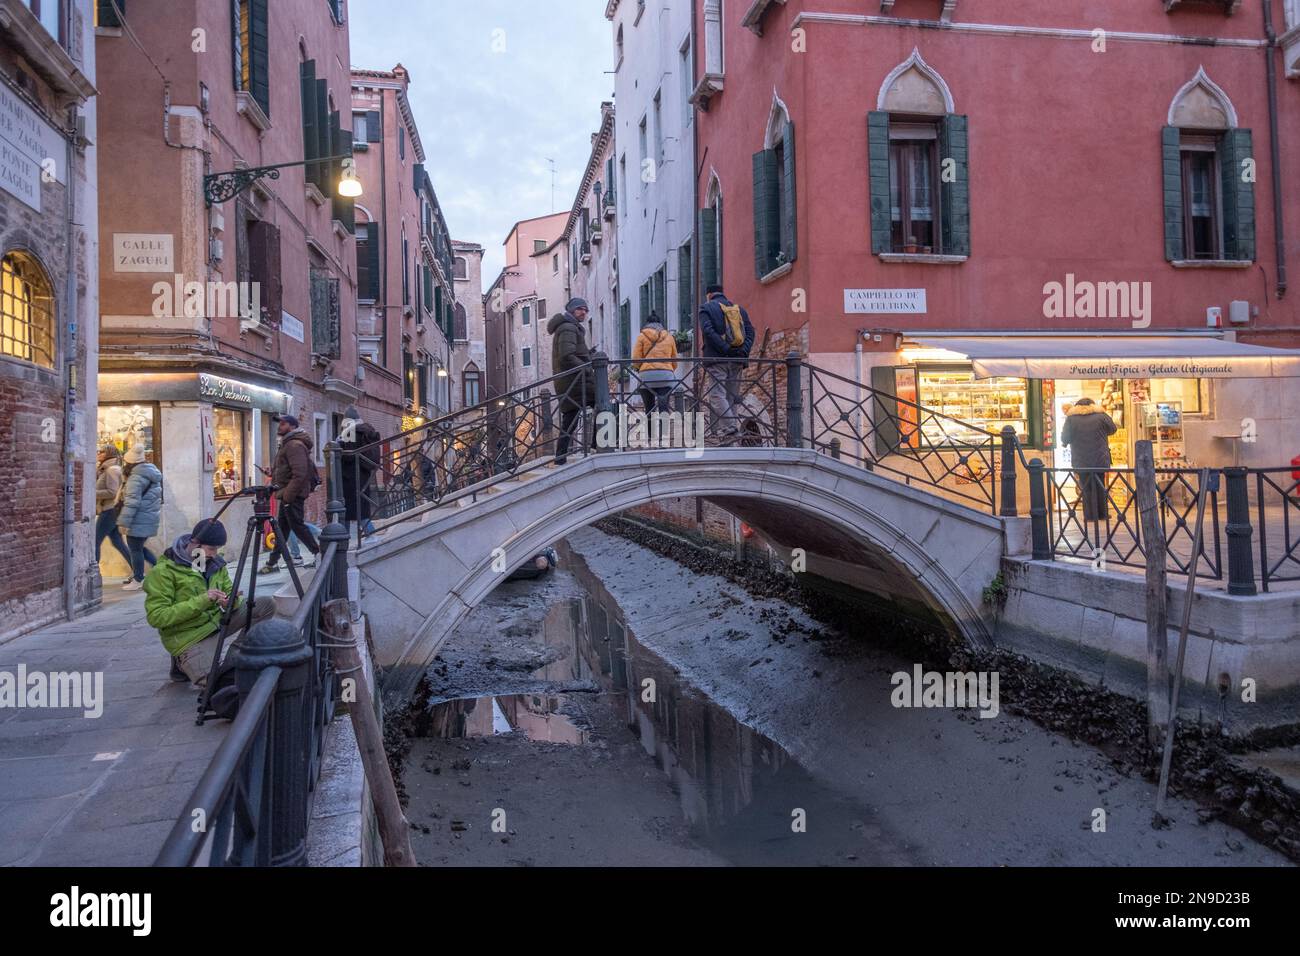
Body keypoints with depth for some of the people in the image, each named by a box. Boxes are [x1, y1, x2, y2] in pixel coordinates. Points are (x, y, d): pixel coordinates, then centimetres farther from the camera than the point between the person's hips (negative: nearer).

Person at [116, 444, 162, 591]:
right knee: (139, 547, 19)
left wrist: (124, 522, -20)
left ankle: (138, 580, 7)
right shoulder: (152, 473, 12)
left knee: (135, 548, 1)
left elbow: (132, 502, -22)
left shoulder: (136, 477, -17)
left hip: (140, 520, -9)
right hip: (151, 517, 9)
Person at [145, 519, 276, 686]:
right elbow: (156, 617, -21)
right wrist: (200, 601, -28)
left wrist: (231, 601, -16)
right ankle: (183, 662, 5)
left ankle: (232, 657, -3)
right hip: (189, 636, -7)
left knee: (267, 604, -8)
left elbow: (230, 593, 11)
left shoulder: (215, 562, 5)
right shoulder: (164, 571, -15)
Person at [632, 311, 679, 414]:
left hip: (646, 375, -1)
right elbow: (674, 360, 17)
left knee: (649, 408, 6)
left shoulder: (642, 336, 6)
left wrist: (639, 369, 20)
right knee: (664, 405, -5)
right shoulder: (669, 336, 15)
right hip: (666, 375, 1)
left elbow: (636, 359, 1)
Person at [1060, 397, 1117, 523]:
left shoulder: (1071, 419, -4)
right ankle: (1102, 514, 18)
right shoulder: (1101, 416, -1)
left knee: (1086, 488, 6)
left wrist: (1066, 443, 18)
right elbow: (1112, 429, 13)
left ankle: (1091, 516, 3)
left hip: (1081, 461, -1)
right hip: (1100, 460, 1)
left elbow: (1064, 439, -3)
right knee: (1100, 487, 14)